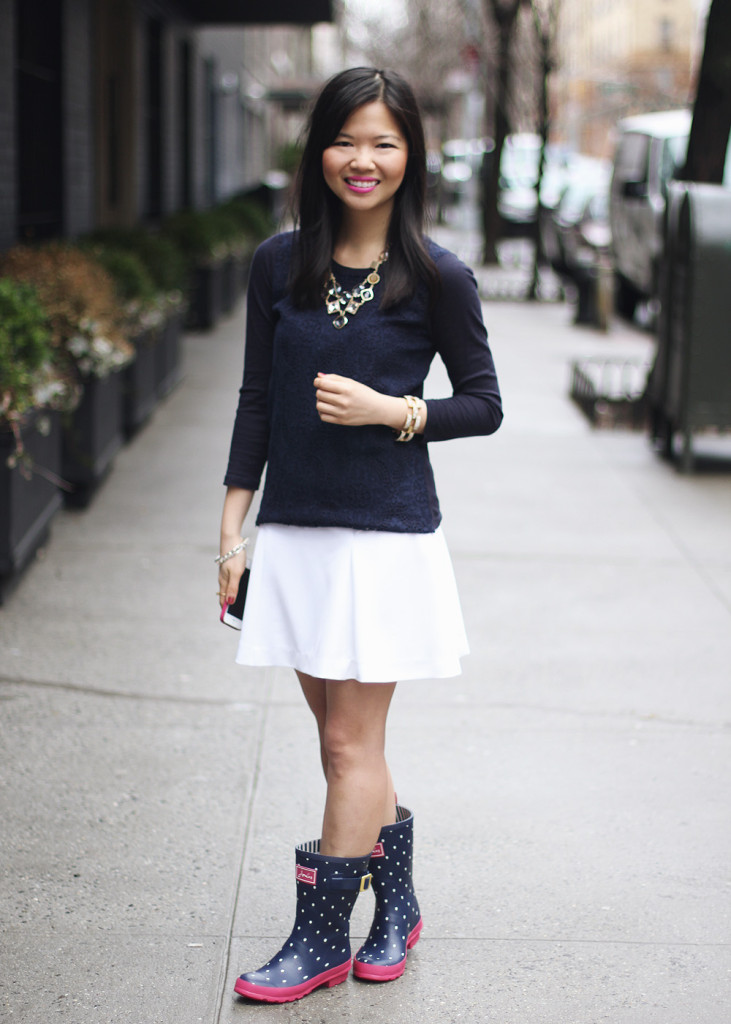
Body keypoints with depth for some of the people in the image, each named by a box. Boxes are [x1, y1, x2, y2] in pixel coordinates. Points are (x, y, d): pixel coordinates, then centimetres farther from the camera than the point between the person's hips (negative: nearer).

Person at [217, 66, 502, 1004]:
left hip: (386, 538, -4)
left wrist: (389, 410, -14)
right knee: (342, 735, 12)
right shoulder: (279, 264, 4)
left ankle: (321, 941, 14)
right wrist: (232, 530, 6)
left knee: (351, 743, 2)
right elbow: (257, 401, 8)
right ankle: (396, 907, 31)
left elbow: (484, 405, 1)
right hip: (293, 532, 4)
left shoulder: (437, 279, -5)